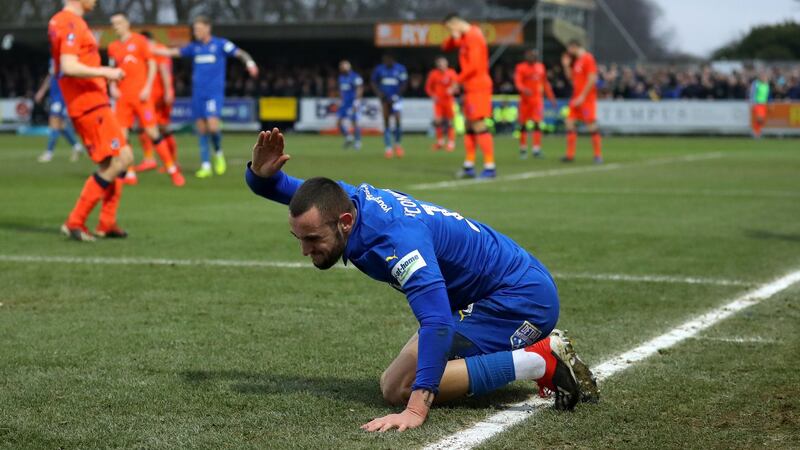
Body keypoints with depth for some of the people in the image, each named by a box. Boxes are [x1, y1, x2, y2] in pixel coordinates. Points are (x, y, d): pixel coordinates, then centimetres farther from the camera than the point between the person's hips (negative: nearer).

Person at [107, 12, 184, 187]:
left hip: (140, 95, -4)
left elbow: (152, 64, -1)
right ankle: (130, 174, 4)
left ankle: (172, 170, 1)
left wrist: (147, 88, -9)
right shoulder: (112, 47, 12)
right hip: (122, 97, 4)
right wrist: (113, 87, 2)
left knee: (151, 132, -8)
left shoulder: (139, 41, 0)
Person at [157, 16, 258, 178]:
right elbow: (174, 52, 19)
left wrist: (249, 62, -27)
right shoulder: (194, 47, 12)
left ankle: (218, 153, 9)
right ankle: (206, 166, 8)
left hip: (215, 93, -4)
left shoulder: (220, 44, -1)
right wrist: (152, 50, 14)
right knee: (201, 129, 3)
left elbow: (240, 53, -7)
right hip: (198, 94, 4)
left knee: (212, 126, -18)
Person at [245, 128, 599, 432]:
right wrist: (261, 173, -12)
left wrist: (416, 408, -51)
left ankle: (539, 361, -15)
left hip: (518, 300, -10)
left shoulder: (397, 238, -32)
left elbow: (437, 322, -43)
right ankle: (536, 349, 18)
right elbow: (288, 189, 13)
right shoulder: (347, 199, -5)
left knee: (398, 387, -16)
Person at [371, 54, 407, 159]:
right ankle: (388, 148, 3)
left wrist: (397, 95, -12)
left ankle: (397, 144, 7)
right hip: (385, 99, 1)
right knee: (386, 123, -1)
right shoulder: (379, 69, 1)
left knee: (398, 120, -14)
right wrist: (378, 92, -8)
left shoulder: (400, 69, -3)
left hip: (396, 99, -1)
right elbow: (374, 83, 9)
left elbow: (404, 84, 0)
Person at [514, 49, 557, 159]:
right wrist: (524, 90, -38)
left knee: (537, 123, -9)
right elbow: (518, 83, -17)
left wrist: (551, 98, 19)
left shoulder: (540, 67, 9)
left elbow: (545, 84, 18)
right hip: (525, 99, -2)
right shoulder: (521, 68, -6)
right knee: (523, 124, 5)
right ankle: (523, 148, 18)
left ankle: (537, 149, -10)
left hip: (537, 99, 2)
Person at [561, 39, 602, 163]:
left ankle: (598, 155, -2)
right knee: (569, 123, 4)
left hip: (586, 98, -9)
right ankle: (570, 155, 7)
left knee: (592, 125, -8)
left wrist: (582, 96, -18)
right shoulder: (576, 61, 16)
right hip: (576, 98, 9)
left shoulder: (588, 58, -12)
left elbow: (592, 79, -18)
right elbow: (571, 77, 23)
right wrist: (566, 65, 8)